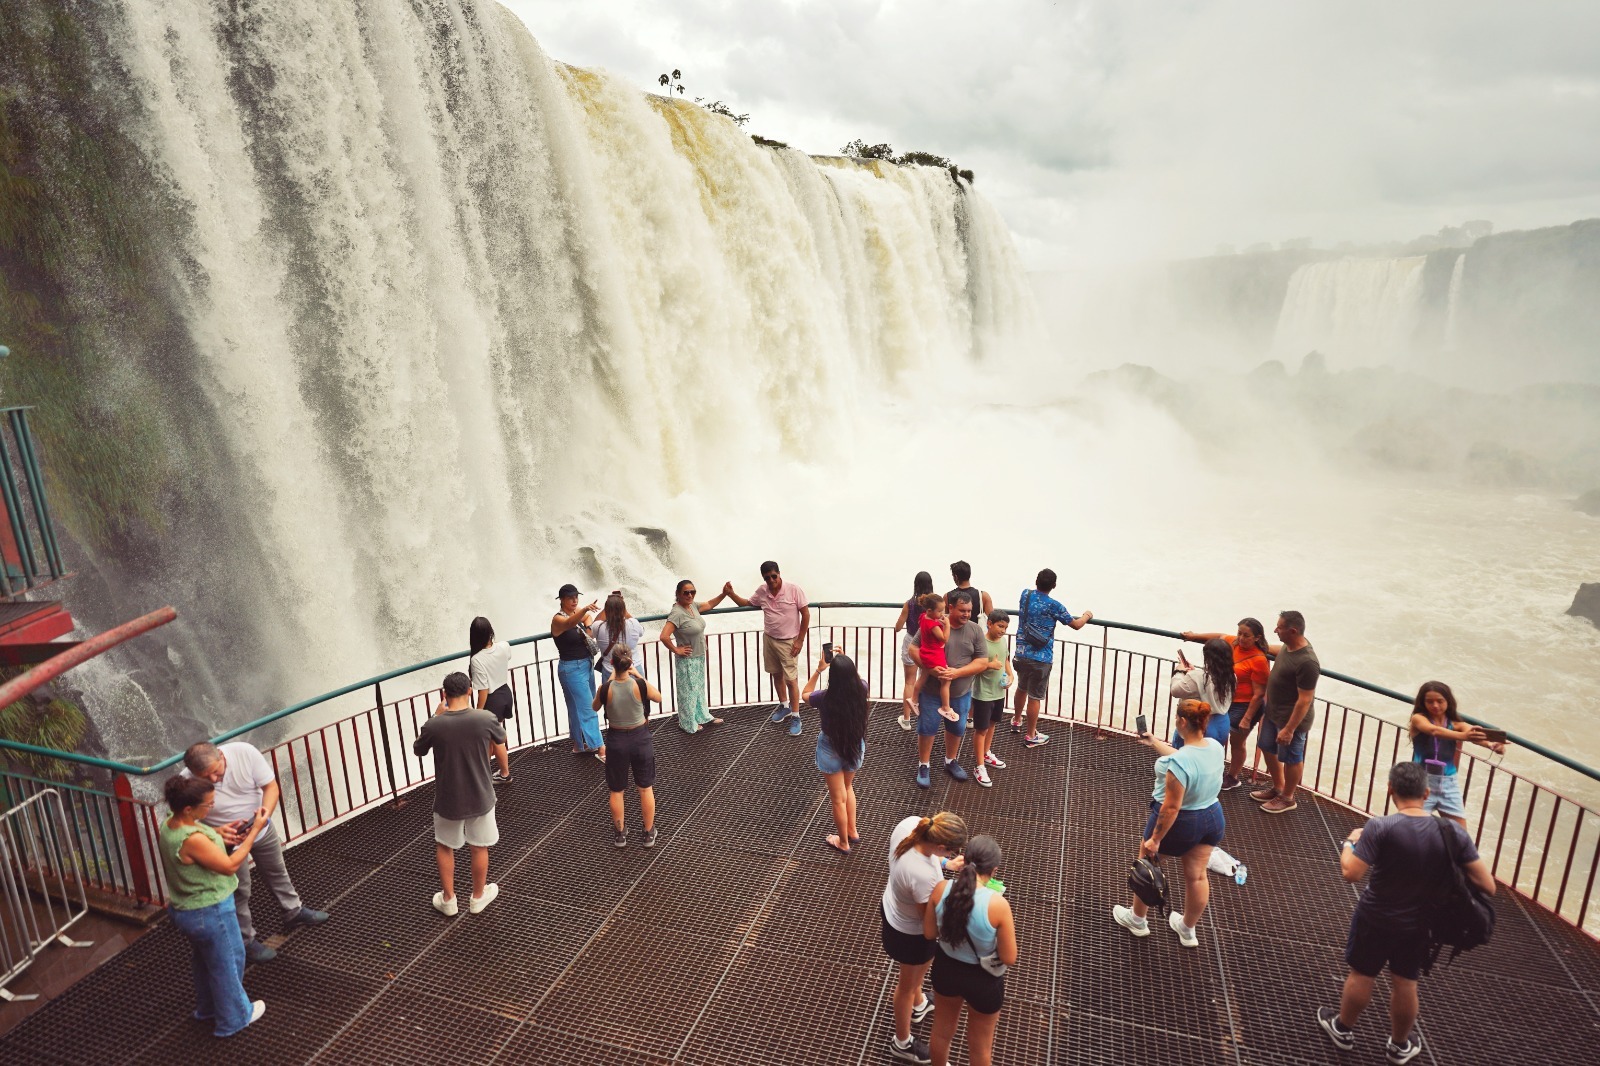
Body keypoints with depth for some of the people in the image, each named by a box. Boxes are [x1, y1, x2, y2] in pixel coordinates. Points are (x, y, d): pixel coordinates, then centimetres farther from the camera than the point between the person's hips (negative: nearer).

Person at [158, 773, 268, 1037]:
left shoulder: (169, 825, -7)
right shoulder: (192, 839, -36)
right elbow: (230, 866, -26)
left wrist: (221, 839, -2)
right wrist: (254, 831, -25)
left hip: (186, 909, 9)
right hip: (210, 912, -9)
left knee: (203, 959, 30)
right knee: (227, 963, 14)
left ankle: (207, 1007, 51)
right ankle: (234, 1017, 33)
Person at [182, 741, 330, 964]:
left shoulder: (244, 752, -29)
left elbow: (271, 786, -20)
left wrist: (266, 811, -39)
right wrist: (215, 833, -40)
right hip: (228, 840, -3)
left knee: (277, 871, 23)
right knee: (239, 891, 10)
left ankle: (294, 913, 45)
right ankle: (246, 941, 32)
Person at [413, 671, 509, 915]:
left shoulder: (434, 725, -19)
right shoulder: (485, 719, -17)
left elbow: (418, 750, 3)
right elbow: (500, 745, 4)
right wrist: (504, 769, 24)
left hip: (447, 799, 0)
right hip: (480, 797, 0)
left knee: (444, 847, 23)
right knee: (479, 847, 19)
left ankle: (448, 900, 34)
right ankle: (478, 897, 35)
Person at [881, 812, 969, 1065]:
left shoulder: (909, 824, -26)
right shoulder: (923, 875, -46)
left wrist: (946, 864, -5)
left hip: (893, 908, 7)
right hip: (911, 932, -7)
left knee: (917, 968, 37)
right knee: (908, 984, 22)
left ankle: (918, 1005, 66)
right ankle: (902, 1044, 50)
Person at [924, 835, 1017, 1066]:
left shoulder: (941, 889, -21)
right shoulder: (997, 904, -32)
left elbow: (929, 933, -6)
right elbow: (1009, 958, -19)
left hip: (946, 968, 3)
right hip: (983, 980, -3)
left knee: (942, 1030, 32)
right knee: (980, 1044, 27)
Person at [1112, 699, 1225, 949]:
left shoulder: (1179, 763, -34)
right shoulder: (1215, 747, -9)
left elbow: (1171, 807, -30)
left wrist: (1155, 839, -20)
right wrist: (1154, 743, 23)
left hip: (1179, 823, -6)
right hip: (1212, 818, 6)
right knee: (1196, 875, 20)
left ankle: (1137, 920, 35)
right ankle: (1188, 930, 38)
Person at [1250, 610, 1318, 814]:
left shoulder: (1307, 662, -32)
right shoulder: (1289, 645, -5)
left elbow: (1305, 700, -27)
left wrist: (1289, 729, -23)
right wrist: (1267, 698, 21)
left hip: (1291, 718, -9)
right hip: (1272, 711, 9)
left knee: (1291, 758, 12)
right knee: (1267, 748, 22)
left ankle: (1287, 799, 33)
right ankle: (1277, 787, 43)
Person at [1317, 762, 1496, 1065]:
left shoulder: (1380, 827, -27)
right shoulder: (1453, 832, -16)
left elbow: (1351, 873, -26)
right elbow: (1487, 885, -12)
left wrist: (1349, 842, -9)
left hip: (1376, 918, -3)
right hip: (1420, 923, 3)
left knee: (1361, 975, 19)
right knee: (1405, 983, 23)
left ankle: (1343, 1029, 40)